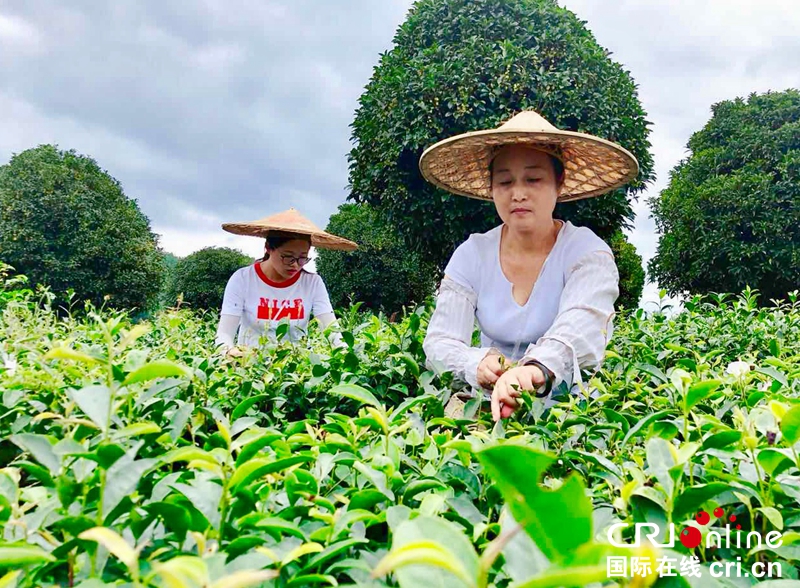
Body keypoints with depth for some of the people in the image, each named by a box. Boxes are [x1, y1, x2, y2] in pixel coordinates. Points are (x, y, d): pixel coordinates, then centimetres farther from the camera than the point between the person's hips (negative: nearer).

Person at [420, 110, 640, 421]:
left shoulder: (588, 253, -6)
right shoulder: (471, 255, 2)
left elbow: (581, 328, -27)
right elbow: (440, 342, -7)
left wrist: (536, 370, -51)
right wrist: (477, 365, -32)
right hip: (487, 407, 2)